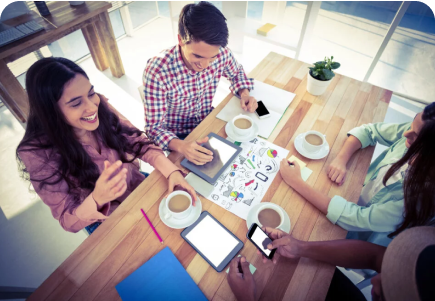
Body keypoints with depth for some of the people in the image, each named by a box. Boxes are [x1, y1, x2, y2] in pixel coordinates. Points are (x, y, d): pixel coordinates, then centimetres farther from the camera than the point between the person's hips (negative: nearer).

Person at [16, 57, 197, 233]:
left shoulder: (99, 106, -19)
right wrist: (97, 199, -43)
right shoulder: (39, 153, -27)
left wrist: (172, 171, -30)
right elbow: (68, 222, -20)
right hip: (108, 222, -3)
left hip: (140, 185, 4)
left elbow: (139, 143, -11)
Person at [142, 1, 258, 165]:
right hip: (177, 135, -3)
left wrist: (244, 93, -16)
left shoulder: (221, 53, -19)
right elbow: (154, 127, -26)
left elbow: (236, 73, 5)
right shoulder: (157, 71, -31)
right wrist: (180, 146, -46)